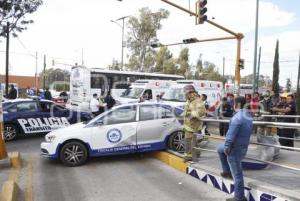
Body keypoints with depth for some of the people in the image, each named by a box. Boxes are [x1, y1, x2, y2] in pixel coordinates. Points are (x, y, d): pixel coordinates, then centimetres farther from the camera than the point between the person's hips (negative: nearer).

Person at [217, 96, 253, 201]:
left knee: (237, 173, 0)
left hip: (235, 148, -10)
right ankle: (227, 172, 34)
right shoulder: (248, 115, 9)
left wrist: (226, 146, -17)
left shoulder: (237, 117, -23)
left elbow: (231, 134, -26)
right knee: (220, 149, 29)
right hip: (244, 145, 10)